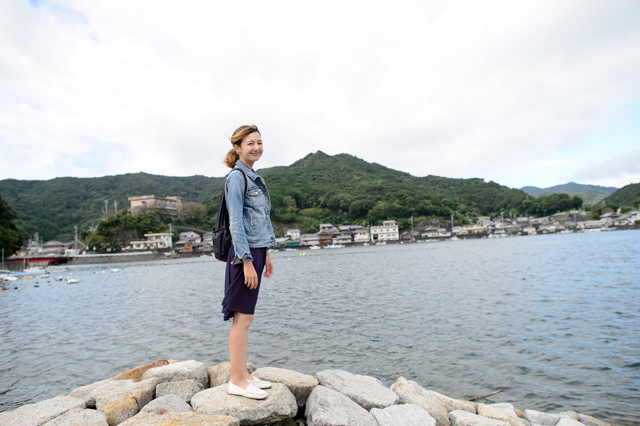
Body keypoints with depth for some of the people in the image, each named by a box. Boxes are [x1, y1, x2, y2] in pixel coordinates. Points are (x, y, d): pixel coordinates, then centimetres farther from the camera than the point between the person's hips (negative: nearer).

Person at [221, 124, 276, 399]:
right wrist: (247, 260, -19)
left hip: (256, 251, 9)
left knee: (245, 317, 13)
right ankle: (237, 380, 11)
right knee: (242, 317, -2)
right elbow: (236, 223, -16)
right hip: (244, 253, -9)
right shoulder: (236, 177, -10)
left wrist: (266, 255, 20)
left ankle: (243, 375, 24)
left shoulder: (254, 178, 17)